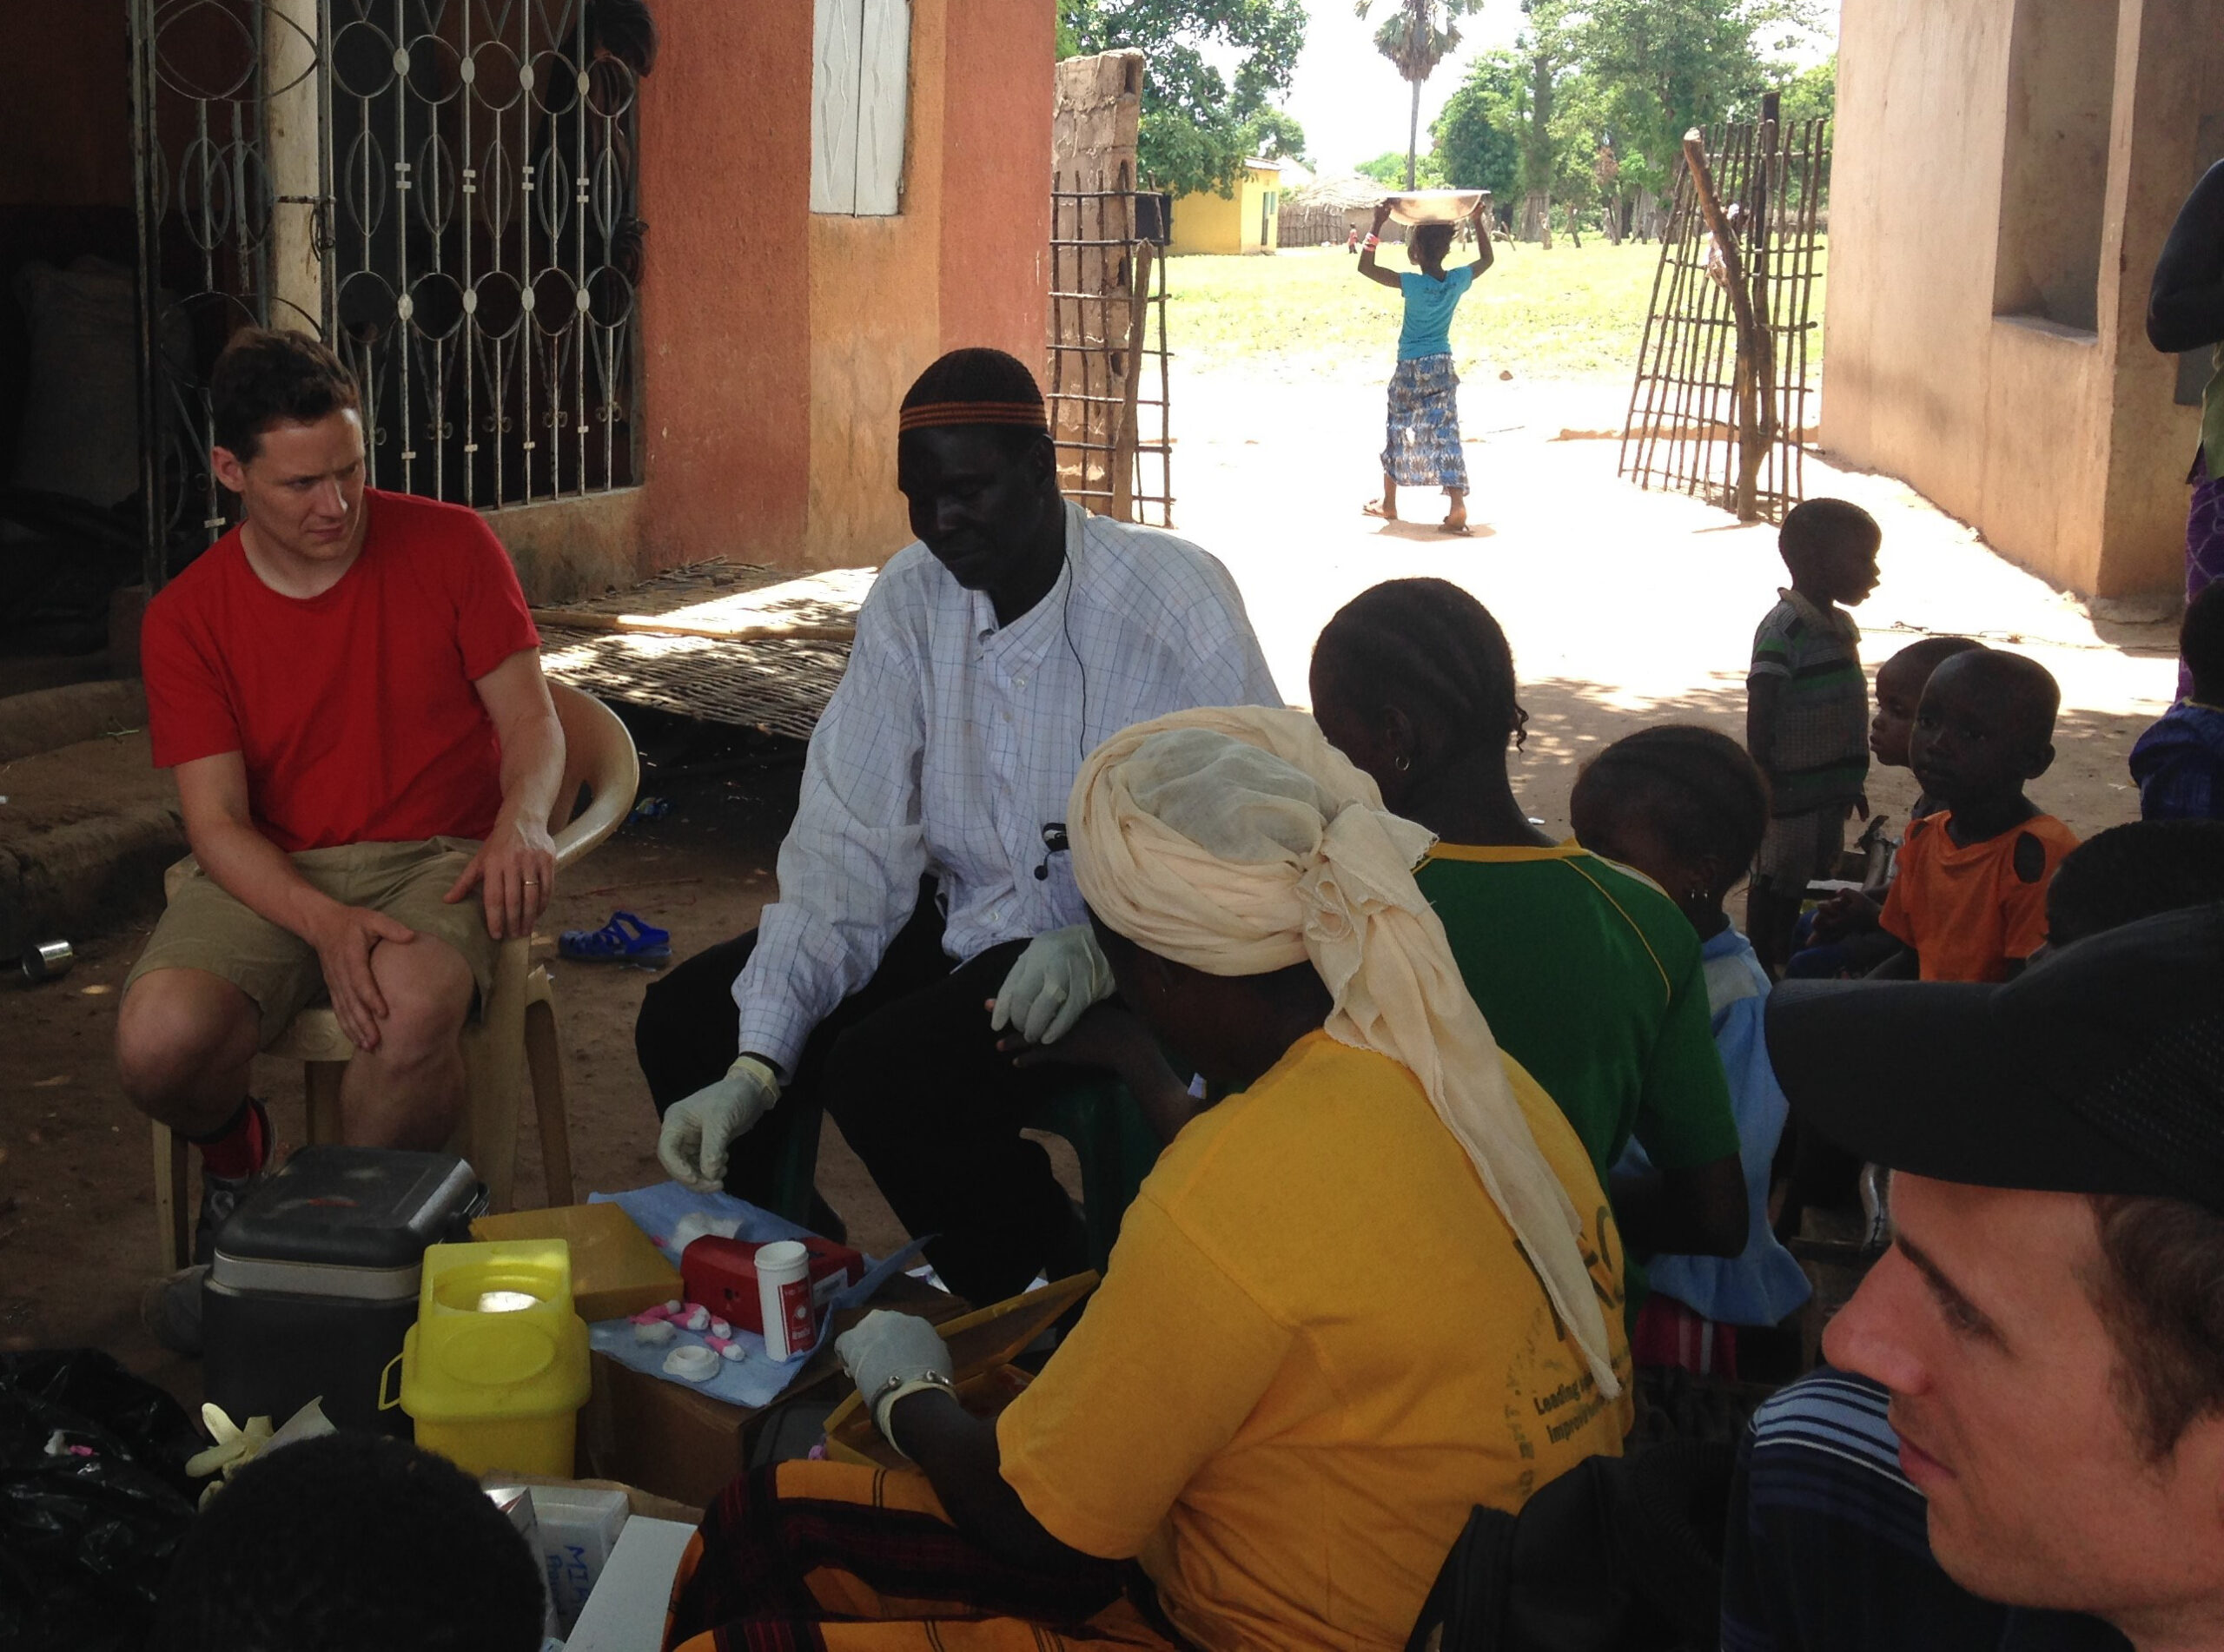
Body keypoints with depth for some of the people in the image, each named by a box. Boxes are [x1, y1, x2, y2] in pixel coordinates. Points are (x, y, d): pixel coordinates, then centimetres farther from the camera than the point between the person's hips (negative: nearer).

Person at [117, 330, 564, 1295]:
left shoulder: (450, 547, 0)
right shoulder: (187, 618, 1)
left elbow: (532, 721, 2)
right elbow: (218, 824, -5)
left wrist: (522, 819, -22)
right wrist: (325, 924, -25)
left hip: (435, 856, -1)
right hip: (271, 878, 1)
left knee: (413, 1005, -37)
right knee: (159, 1040, -29)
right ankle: (236, 1158, 10)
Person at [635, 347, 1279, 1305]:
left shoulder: (1177, 605, -17)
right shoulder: (909, 600, -1)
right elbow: (848, 846, -6)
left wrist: (1101, 949, -37)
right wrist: (755, 1069, -17)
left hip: (1125, 963, -6)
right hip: (969, 930, 7)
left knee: (887, 1070, -29)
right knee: (685, 1021, -5)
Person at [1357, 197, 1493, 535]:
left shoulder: (1412, 284, -16)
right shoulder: (1458, 281, -5)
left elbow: (1365, 267, -15)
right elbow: (1487, 258, 14)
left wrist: (1378, 225, -15)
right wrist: (1478, 221, 15)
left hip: (1410, 370, -3)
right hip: (1442, 367, 3)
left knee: (1399, 434, 12)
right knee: (1446, 435, -2)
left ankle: (1389, 503, 22)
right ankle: (1457, 506, -14)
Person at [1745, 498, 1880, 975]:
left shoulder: (1840, 624, 9)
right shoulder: (1783, 629, -19)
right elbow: (1760, 716, -19)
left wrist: (1851, 782, 20)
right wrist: (1765, 787, -19)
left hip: (1829, 788, 9)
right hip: (1790, 790, -9)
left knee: (1817, 880, 17)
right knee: (1776, 886, 2)